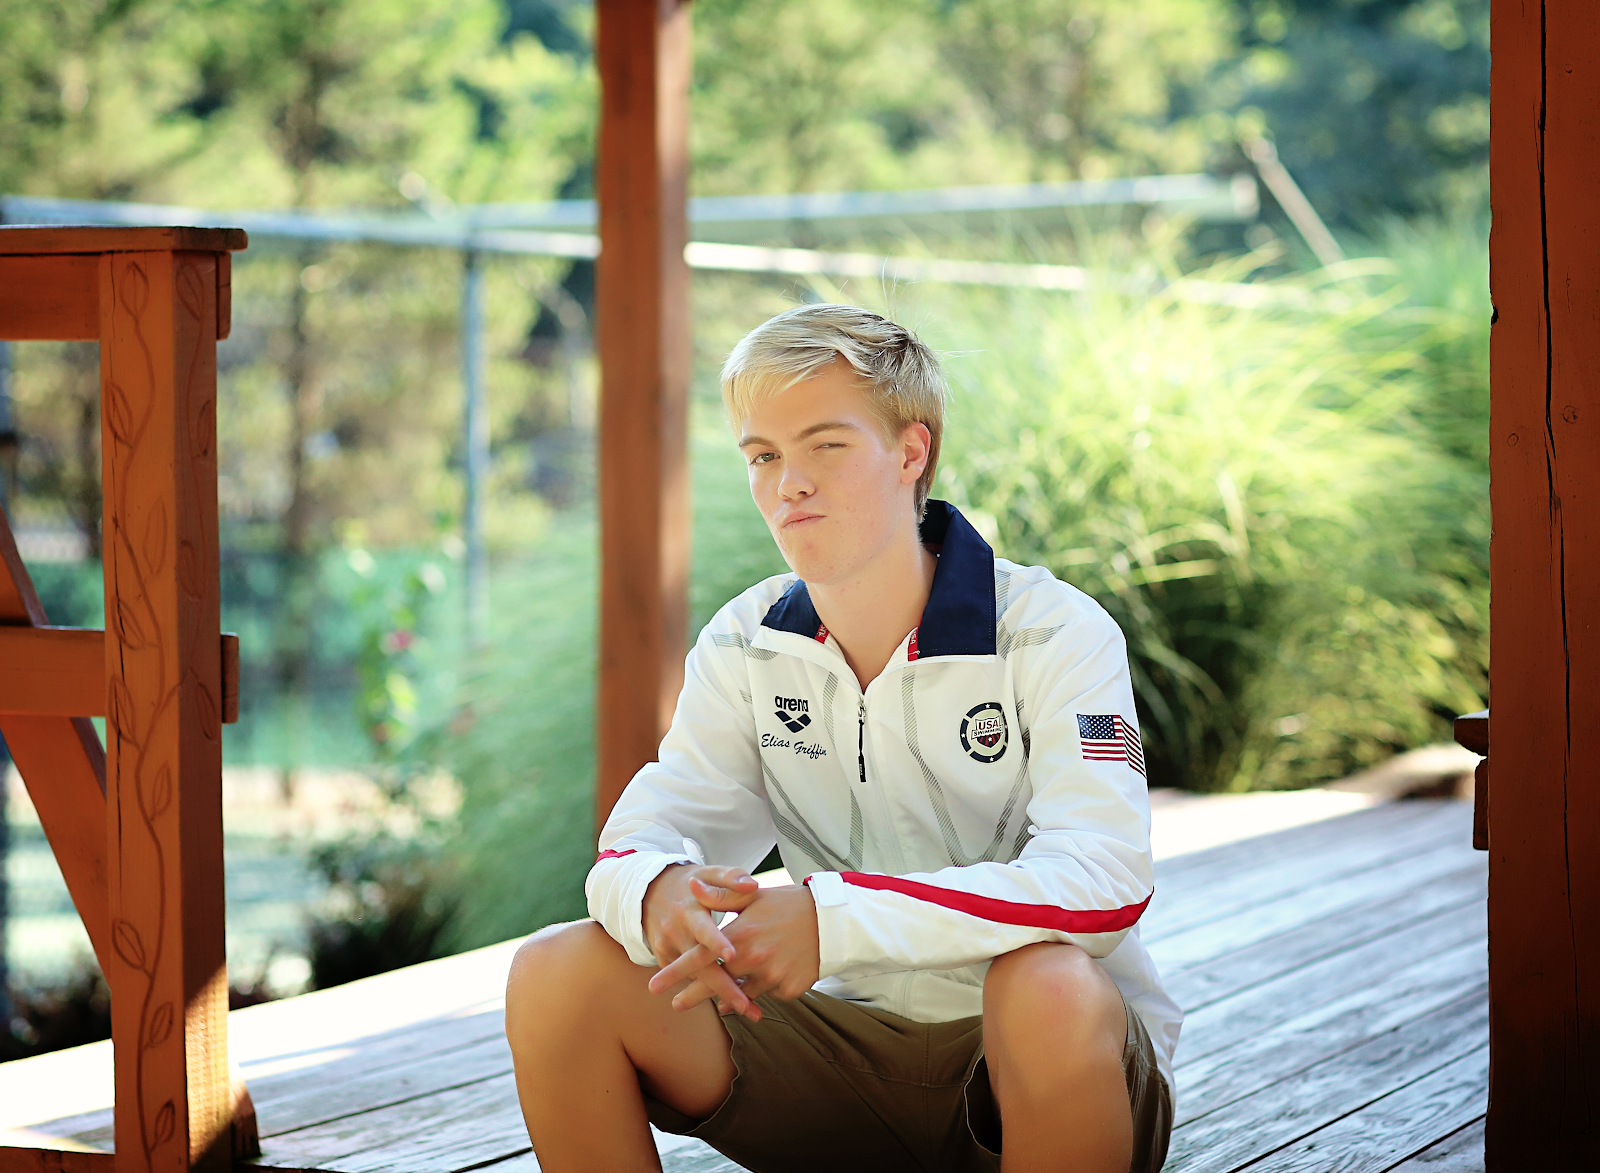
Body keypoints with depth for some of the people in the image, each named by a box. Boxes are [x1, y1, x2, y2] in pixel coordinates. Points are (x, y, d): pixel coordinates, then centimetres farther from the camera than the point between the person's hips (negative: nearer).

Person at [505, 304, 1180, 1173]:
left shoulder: (1056, 636, -14)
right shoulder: (743, 646, 4)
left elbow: (1104, 883, -27)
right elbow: (643, 833, -5)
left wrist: (836, 918, -38)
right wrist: (660, 894, -33)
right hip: (849, 1030, 4)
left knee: (1050, 988, -40)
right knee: (557, 975, -14)